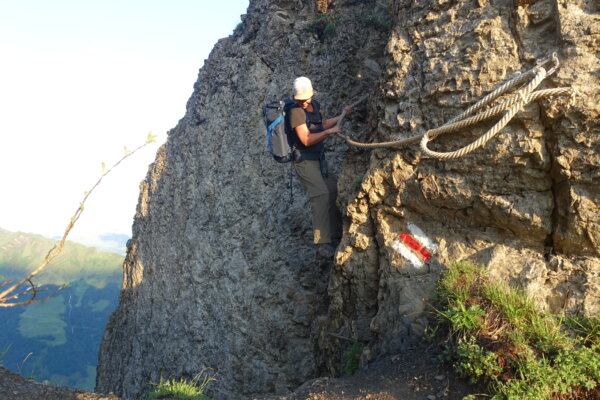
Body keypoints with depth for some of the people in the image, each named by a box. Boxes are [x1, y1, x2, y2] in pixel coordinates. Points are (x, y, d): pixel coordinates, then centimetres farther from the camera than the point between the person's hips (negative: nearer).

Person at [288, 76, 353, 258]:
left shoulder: (315, 105, 7)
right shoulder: (296, 112, -19)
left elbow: (324, 123, 23)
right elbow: (307, 140, -24)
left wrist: (342, 115, 18)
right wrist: (328, 132, -30)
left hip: (319, 158, 9)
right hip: (305, 160, -9)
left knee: (333, 193, 12)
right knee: (322, 196, -21)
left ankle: (335, 236, 24)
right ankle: (322, 243, -19)